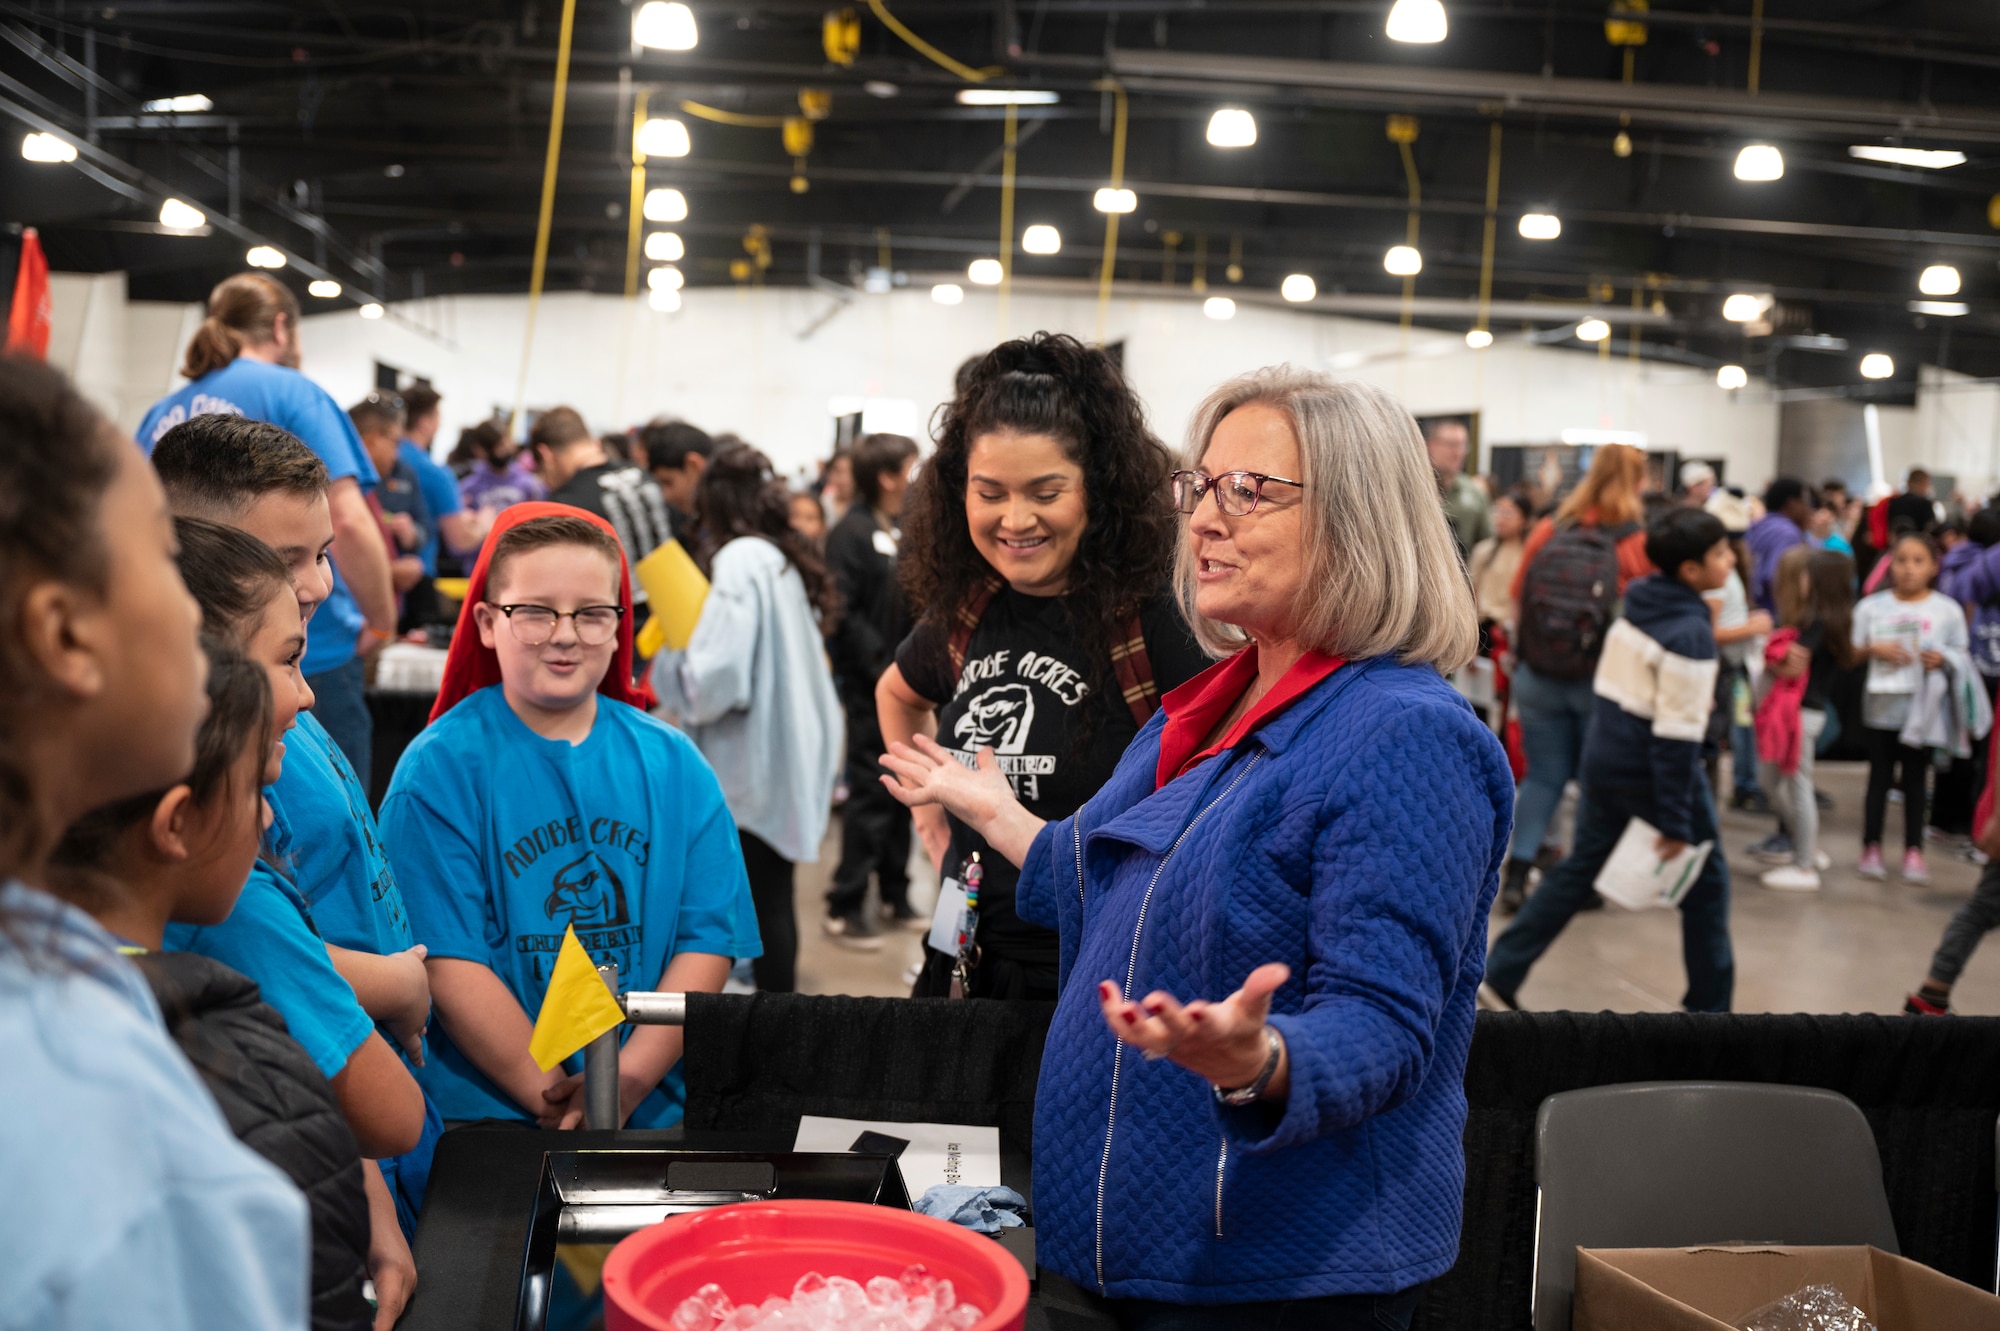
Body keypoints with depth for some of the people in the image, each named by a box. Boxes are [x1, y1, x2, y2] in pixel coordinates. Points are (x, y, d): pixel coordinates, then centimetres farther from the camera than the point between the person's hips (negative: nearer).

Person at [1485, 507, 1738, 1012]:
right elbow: (1676, 735, -21)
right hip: (1650, 767, -7)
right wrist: (1676, 822, -18)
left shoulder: (1637, 601, 4)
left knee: (1580, 866, 14)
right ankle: (1709, 1000, 19)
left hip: (1603, 755, 7)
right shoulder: (1690, 634, -19)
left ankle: (1500, 972, 11)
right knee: (1706, 878, 11)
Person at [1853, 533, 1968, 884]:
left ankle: (1914, 851, 15)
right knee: (1880, 776, 7)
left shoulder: (1947, 610, -1)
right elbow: (1852, 651, 3)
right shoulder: (1871, 607, 0)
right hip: (1882, 705, 0)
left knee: (1916, 778, 7)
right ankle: (1871, 848, 16)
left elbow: (1961, 654, 5)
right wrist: (1876, 650, -15)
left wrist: (1942, 660, -15)